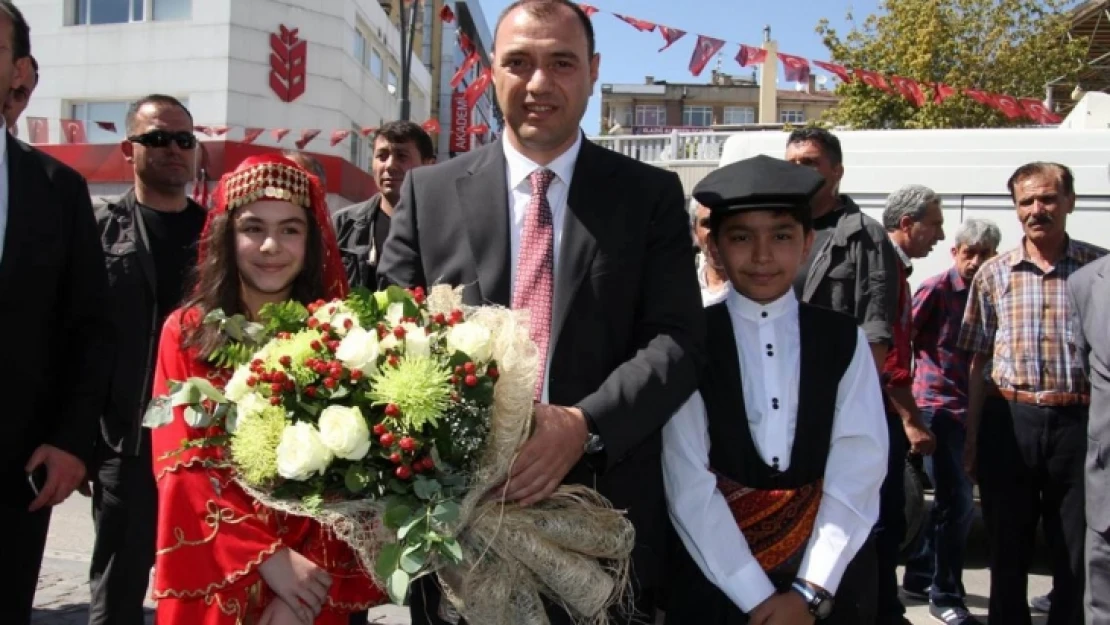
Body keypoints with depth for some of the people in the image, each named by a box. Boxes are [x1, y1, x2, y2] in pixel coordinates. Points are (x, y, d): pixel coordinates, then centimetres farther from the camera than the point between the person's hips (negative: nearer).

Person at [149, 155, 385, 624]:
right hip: (212, 582, 0)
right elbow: (182, 466, -7)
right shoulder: (186, 331, -2)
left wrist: (313, 577, -16)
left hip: (314, 585, 0)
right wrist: (266, 557, -18)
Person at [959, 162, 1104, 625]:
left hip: (1078, 423, -1)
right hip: (1009, 421, 1)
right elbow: (978, 362, 7)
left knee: (1079, 556, 9)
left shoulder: (1099, 268, 2)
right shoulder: (994, 274, 5)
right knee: (1007, 551, 12)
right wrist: (972, 438, 5)